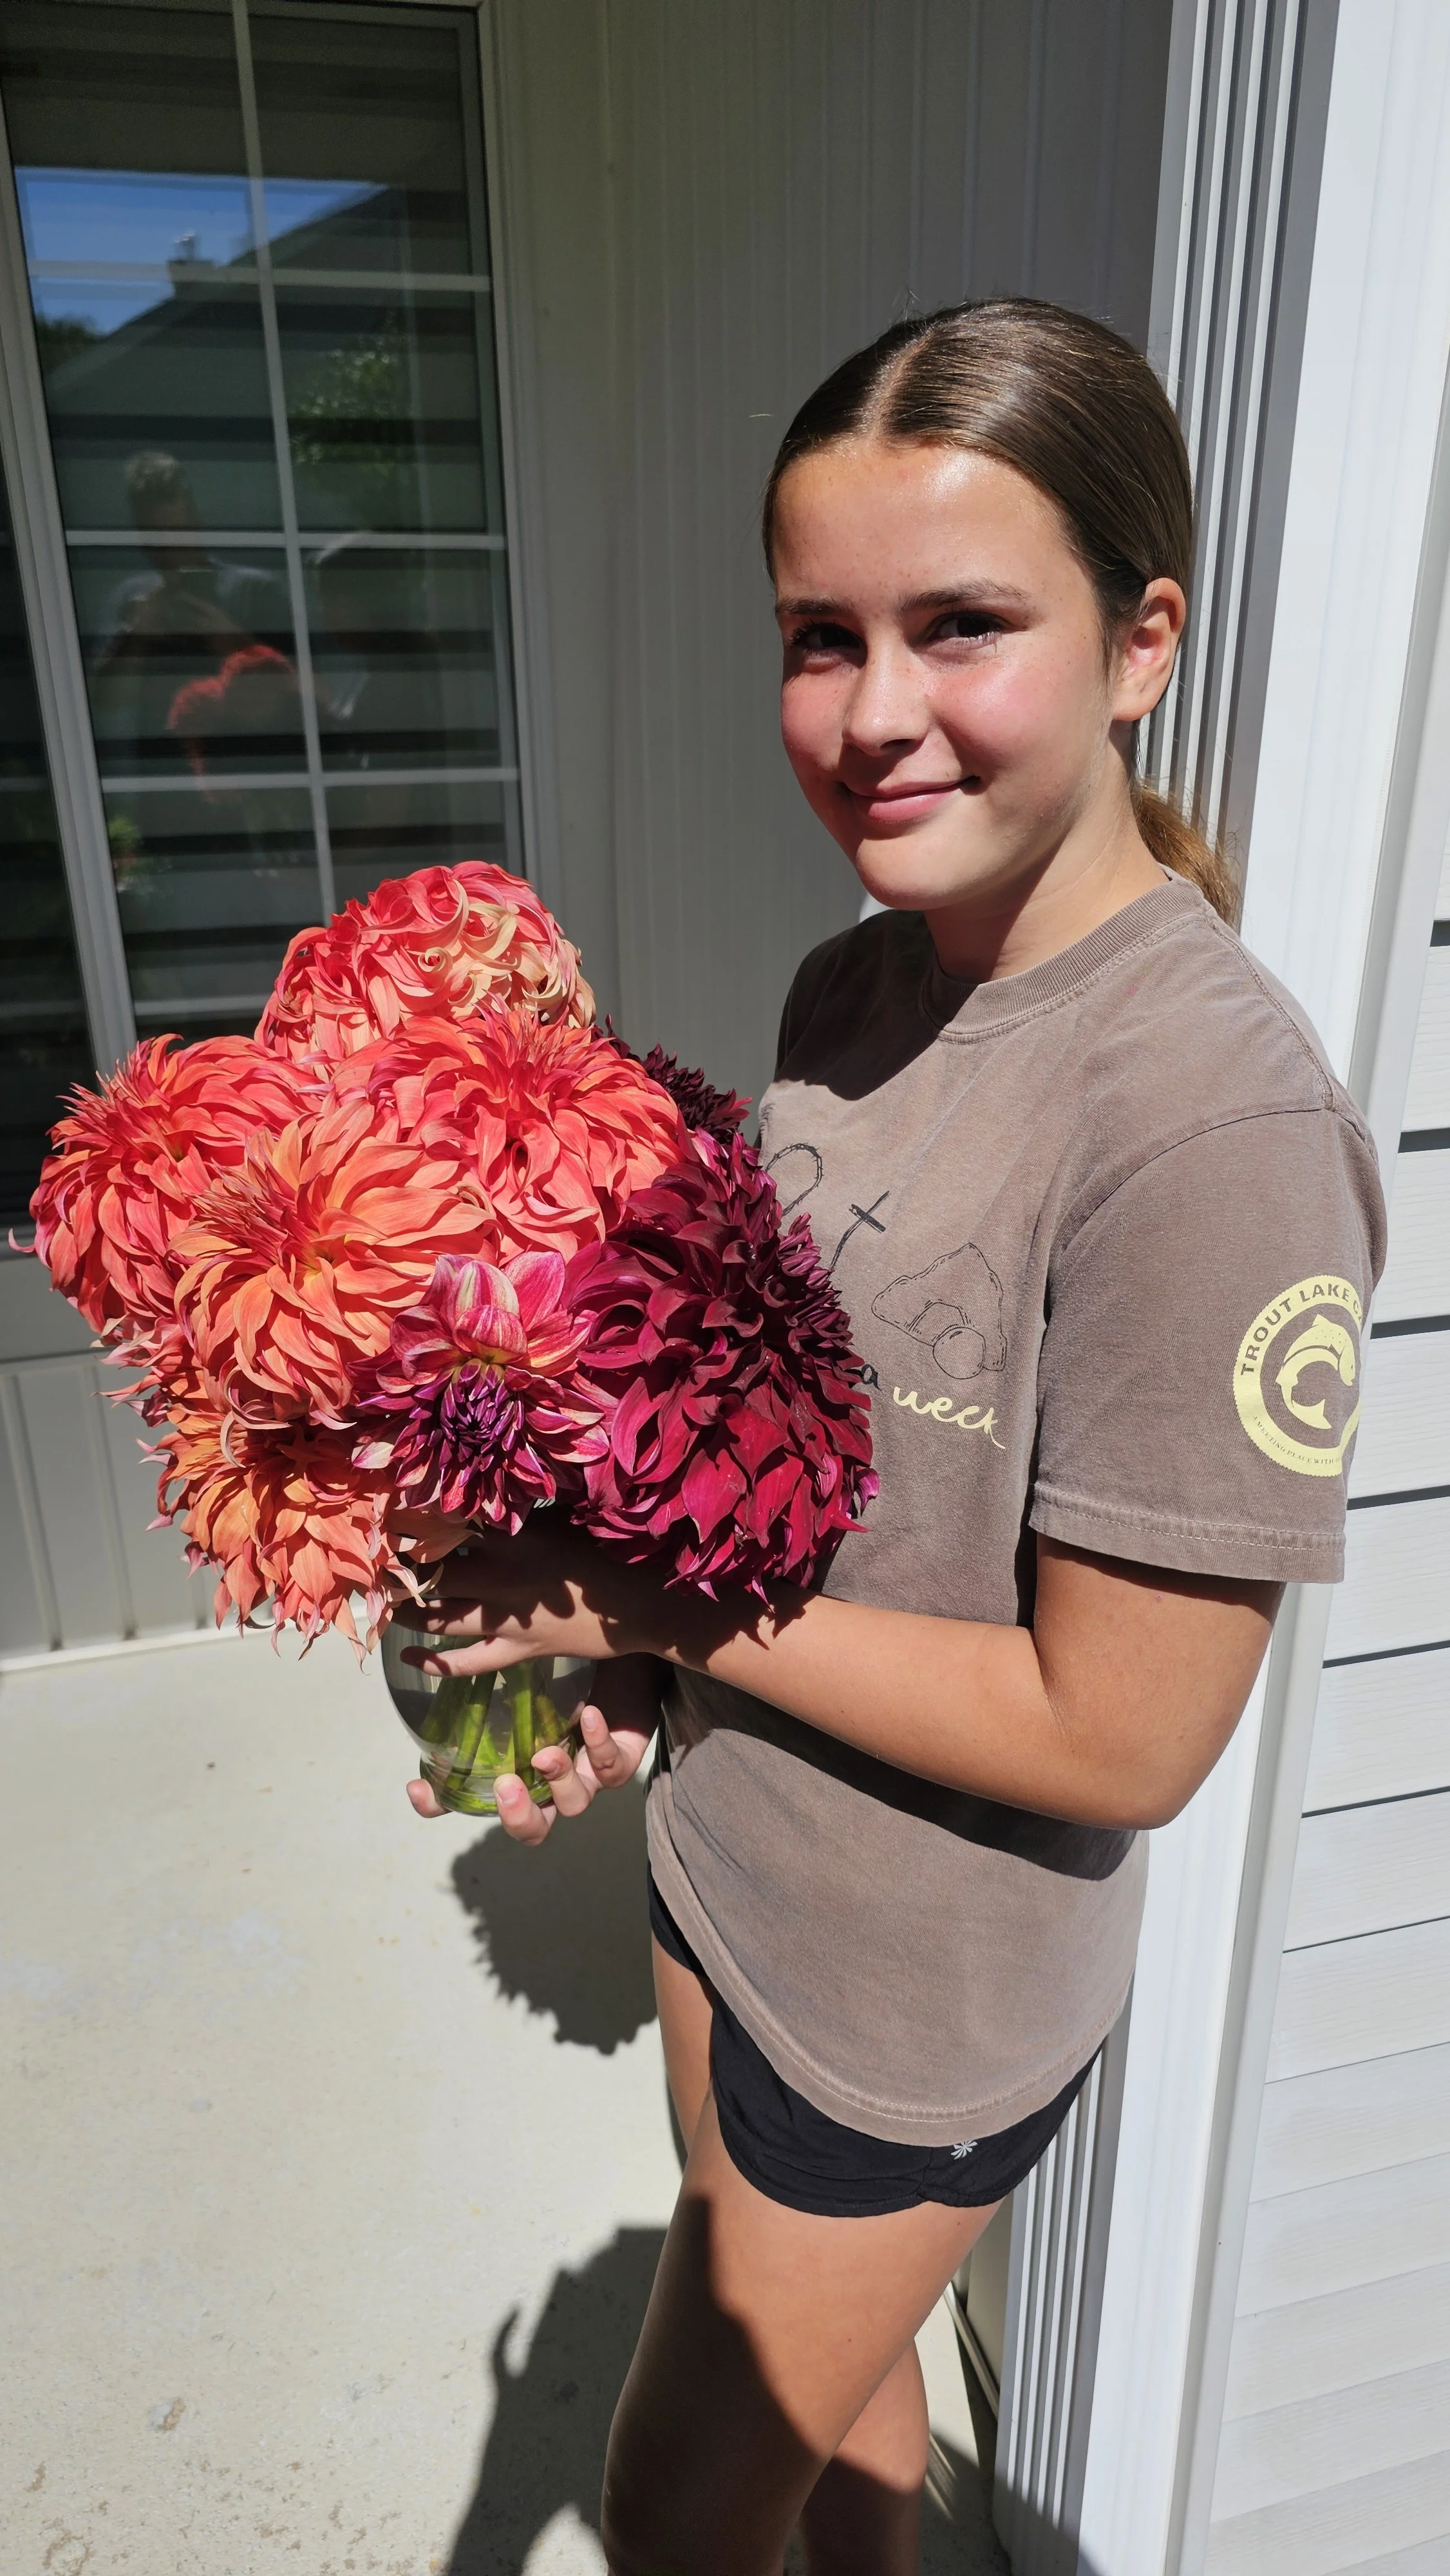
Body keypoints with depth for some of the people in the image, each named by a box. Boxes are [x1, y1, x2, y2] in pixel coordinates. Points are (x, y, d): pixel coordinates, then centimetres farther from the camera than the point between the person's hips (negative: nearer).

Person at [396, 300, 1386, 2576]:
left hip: (924, 1983, -6)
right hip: (731, 1856, 7)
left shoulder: (1213, 1113, -29)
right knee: (820, 2373, 31)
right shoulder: (853, 988, -4)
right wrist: (624, 1666, -8)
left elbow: (1119, 1734, -25)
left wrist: (661, 1598, -20)